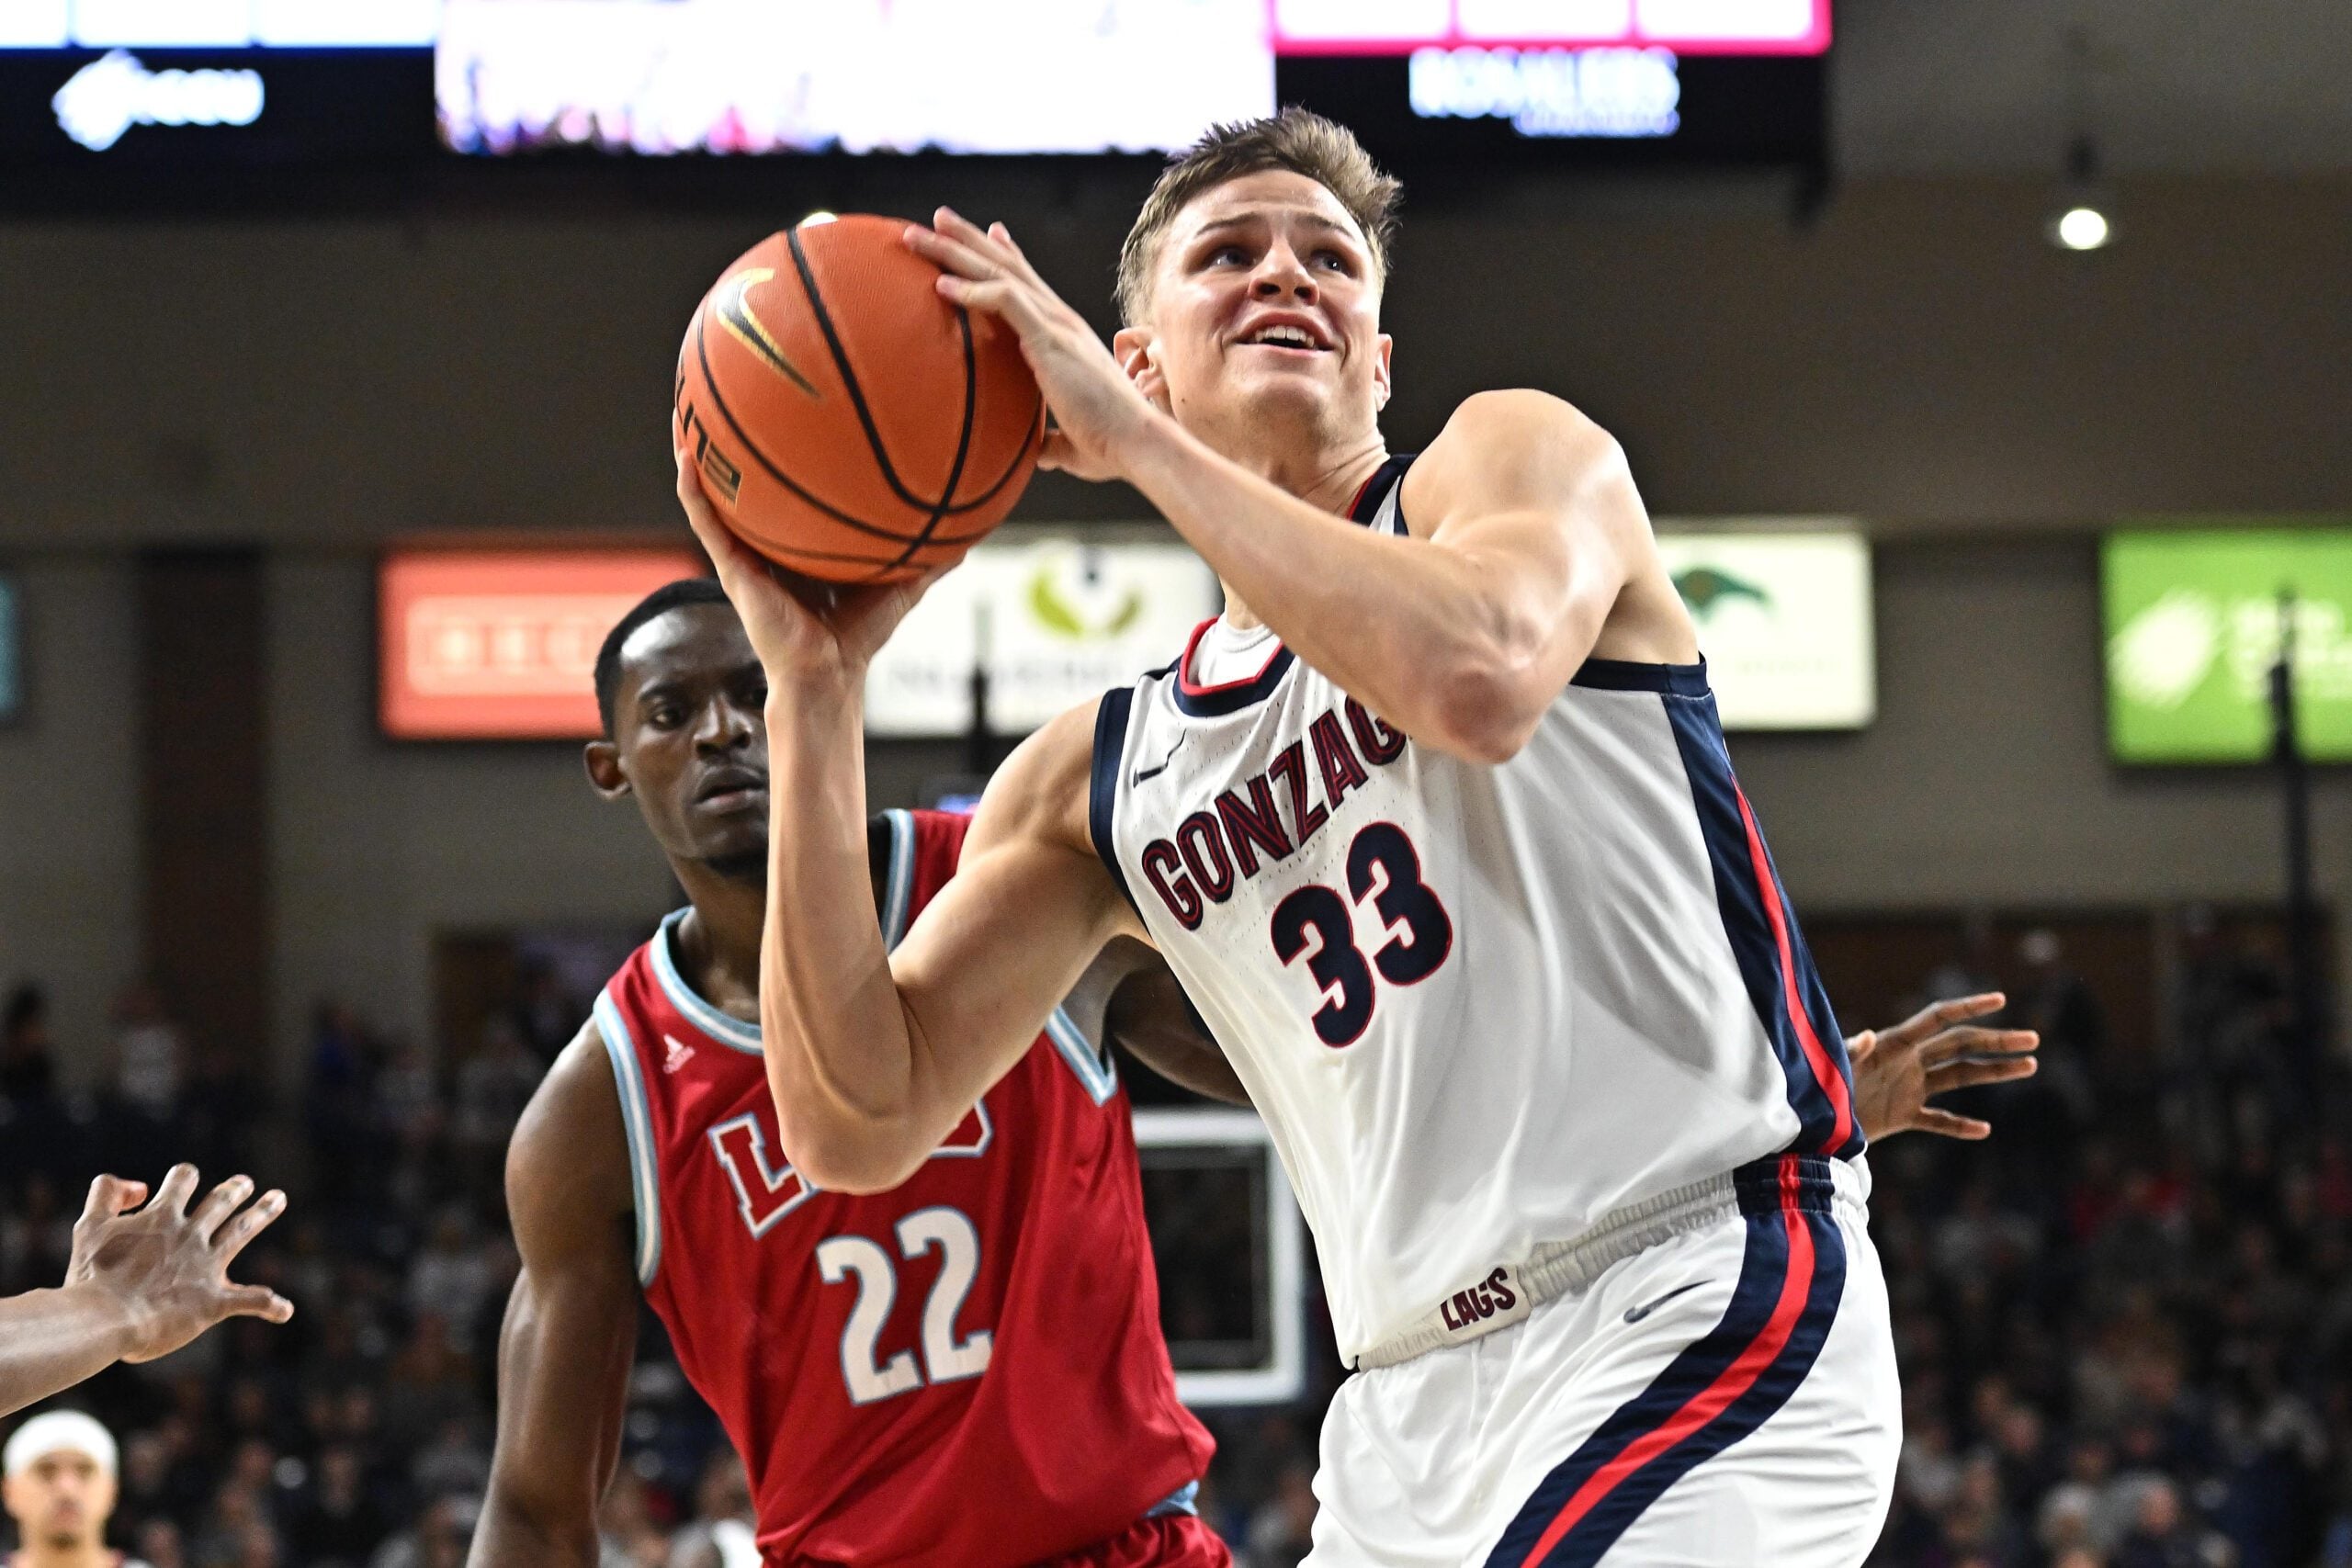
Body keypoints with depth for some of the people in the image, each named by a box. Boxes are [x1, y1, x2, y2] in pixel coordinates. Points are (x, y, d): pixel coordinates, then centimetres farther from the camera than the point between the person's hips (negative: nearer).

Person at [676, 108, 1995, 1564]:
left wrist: (1137, 441, -13)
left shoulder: (1516, 452, 2)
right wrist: (814, 685, 1)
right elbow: (857, 1125, 6)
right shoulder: (1092, 781, 14)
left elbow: (1479, 677, -22)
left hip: (1703, 1308, -6)